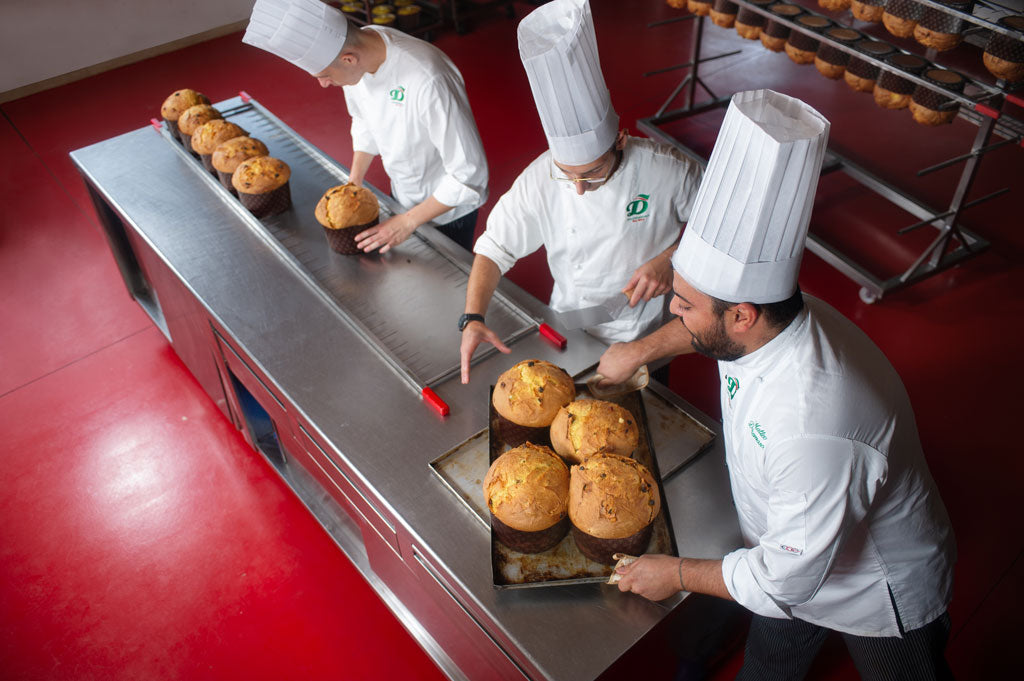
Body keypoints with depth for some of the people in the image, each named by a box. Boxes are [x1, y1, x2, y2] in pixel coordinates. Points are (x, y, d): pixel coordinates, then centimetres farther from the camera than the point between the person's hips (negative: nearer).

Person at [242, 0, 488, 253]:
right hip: (403, 195, 6)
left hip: (448, 205, -6)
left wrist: (408, 222, -25)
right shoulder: (355, 48, -15)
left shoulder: (427, 82, -38)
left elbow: (469, 174, -31)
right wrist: (354, 182, -1)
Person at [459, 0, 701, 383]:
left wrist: (670, 259, -25)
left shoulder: (666, 170, -25)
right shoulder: (539, 180, -23)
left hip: (644, 335, -1)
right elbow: (495, 249, -15)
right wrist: (473, 319, -29)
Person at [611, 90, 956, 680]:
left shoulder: (810, 429, -49)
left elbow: (791, 575, -34)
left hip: (883, 598, -6)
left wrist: (678, 575, -20)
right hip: (793, 561, 7)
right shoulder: (762, 323, -24)